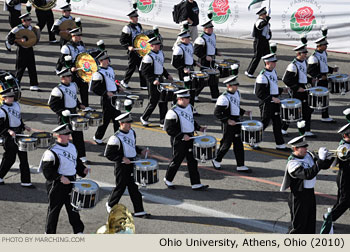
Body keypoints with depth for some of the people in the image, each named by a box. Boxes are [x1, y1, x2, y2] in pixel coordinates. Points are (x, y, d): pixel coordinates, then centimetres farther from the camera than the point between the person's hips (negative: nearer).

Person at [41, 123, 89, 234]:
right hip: (57, 185, -7)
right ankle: (49, 233, 17)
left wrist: (83, 170, 4)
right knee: (54, 209, 4)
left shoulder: (72, 146, 7)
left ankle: (78, 231, 22)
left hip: (71, 182, 7)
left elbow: (76, 161, 21)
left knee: (73, 207, 13)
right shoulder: (52, 152, -18)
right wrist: (60, 178, -25)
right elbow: (47, 170, -19)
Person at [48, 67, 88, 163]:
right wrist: (62, 111, -23)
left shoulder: (74, 85, 7)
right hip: (64, 116, -7)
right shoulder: (58, 90, -17)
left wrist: (79, 105, 8)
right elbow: (52, 104, -14)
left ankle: (81, 156, 16)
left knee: (78, 135, 9)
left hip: (74, 113, 7)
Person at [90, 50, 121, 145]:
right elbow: (94, 88, -18)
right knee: (106, 119, 0)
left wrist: (118, 88, 10)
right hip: (106, 99, -8)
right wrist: (106, 93, -23)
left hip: (115, 97, 8)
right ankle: (97, 137, 16)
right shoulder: (98, 73, -17)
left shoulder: (110, 68, 10)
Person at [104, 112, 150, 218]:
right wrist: (122, 158, -22)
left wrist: (140, 151, 5)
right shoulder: (115, 138, -20)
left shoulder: (132, 132, 4)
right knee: (120, 187, 7)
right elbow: (108, 154, -16)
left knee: (134, 188, 8)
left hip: (132, 164, 7)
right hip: (121, 166, -7)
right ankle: (111, 205, 32)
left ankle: (139, 211, 11)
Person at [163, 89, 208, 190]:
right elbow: (168, 129, -19)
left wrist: (199, 128, 5)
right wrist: (182, 136, -23)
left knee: (193, 161, 6)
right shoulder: (173, 112, -20)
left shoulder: (189, 107, 5)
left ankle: (196, 184, 10)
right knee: (177, 160, 7)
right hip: (179, 141, -7)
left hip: (190, 138, 7)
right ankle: (168, 180, 29)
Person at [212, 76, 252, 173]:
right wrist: (228, 120, -23)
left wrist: (244, 112, 9)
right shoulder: (224, 98, -21)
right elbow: (217, 113, -18)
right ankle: (217, 161, 25)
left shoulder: (237, 93, 7)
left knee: (238, 144, 9)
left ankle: (240, 166, 14)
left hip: (236, 122, 8)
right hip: (228, 124, -8)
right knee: (226, 144, 3)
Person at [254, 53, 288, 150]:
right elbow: (259, 93, -21)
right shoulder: (262, 76, -20)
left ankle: (280, 145, 16)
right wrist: (272, 98, -24)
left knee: (277, 123, 9)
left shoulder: (273, 71, 8)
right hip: (266, 104, -8)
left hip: (275, 103, 8)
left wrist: (282, 90, 10)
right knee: (264, 123, 2)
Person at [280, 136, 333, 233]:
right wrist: (321, 160, -38)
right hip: (299, 197, -8)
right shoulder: (292, 163, -23)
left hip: (310, 192, 8)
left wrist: (334, 158, -10)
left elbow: (324, 166, 10)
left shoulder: (308, 155, 2)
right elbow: (308, 175, -36)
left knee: (310, 224, 17)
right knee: (298, 227, -1)